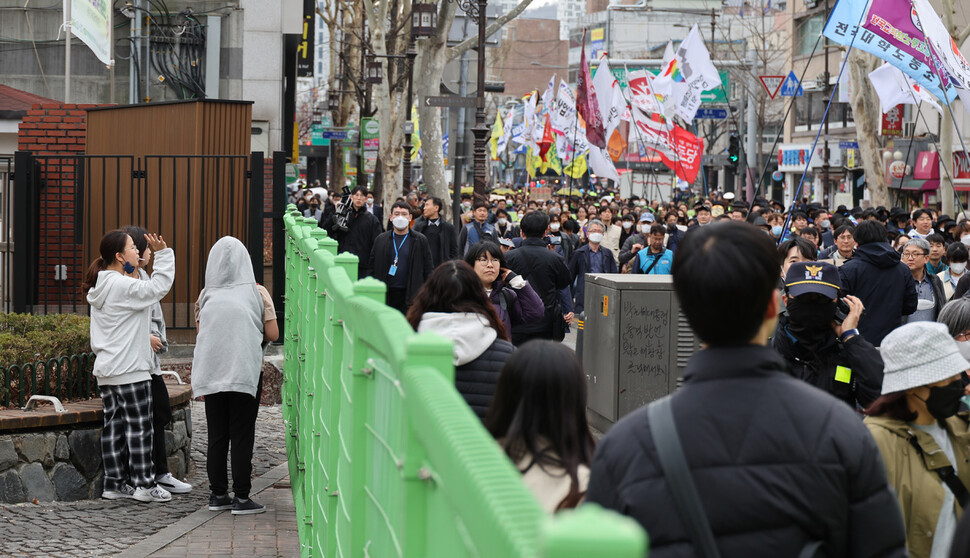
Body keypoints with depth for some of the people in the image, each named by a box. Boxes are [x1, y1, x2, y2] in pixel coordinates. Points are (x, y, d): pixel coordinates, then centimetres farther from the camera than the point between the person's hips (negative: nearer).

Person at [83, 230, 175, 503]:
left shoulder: (100, 289, 15)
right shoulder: (123, 286, -15)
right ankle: (144, 484, 1)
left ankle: (114, 484, 12)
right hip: (130, 370, -9)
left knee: (113, 426, 10)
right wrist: (163, 254, -16)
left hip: (105, 371, 9)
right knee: (139, 426, -2)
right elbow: (158, 287, -22)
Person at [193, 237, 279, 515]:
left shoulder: (206, 296, 4)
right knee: (242, 436, 1)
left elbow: (200, 334, 8)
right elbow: (273, 334, -4)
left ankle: (218, 495, 14)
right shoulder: (257, 293, -3)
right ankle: (241, 498, 1)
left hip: (212, 374, 3)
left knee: (217, 436, 10)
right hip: (246, 372, -2)